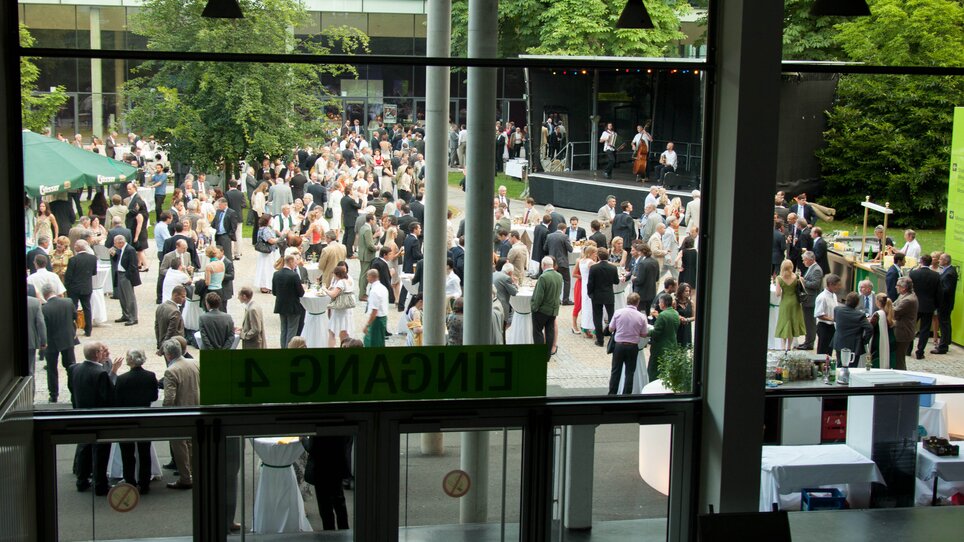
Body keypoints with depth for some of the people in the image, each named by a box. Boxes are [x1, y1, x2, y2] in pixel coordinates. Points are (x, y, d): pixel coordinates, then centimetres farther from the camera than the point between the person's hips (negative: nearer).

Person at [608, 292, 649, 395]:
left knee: (615, 371, 11)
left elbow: (611, 329, -1)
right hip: (633, 347, 0)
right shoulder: (641, 317, -9)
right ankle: (626, 395, 11)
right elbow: (644, 334, -1)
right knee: (629, 372, 9)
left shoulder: (618, 312, -9)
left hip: (619, 345, 1)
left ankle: (612, 394, 15)